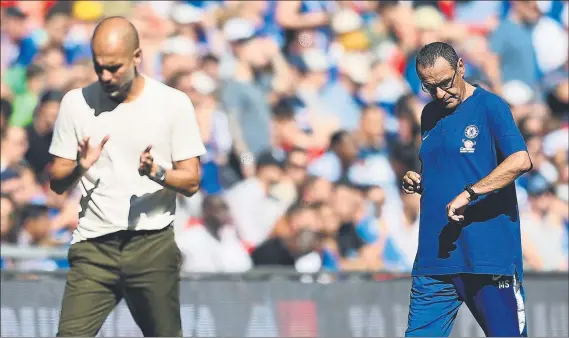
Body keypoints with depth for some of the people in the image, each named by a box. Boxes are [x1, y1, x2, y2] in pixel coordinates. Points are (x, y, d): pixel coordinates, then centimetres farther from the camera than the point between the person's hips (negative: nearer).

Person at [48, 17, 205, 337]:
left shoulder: (174, 103, -1)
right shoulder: (77, 103, 4)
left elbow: (191, 182, -1)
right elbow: (57, 183, 7)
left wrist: (156, 172, -22)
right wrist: (80, 167, -16)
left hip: (153, 246, -1)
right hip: (93, 246, 1)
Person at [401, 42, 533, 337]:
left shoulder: (489, 107, -5)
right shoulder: (430, 115, 17)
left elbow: (521, 161, -21)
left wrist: (468, 194, -24)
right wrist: (416, 182, 8)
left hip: (488, 255, -6)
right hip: (435, 257, 6)